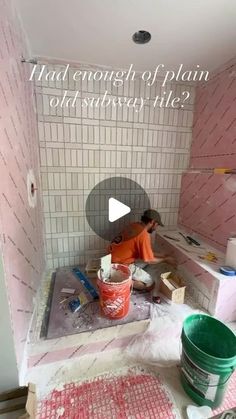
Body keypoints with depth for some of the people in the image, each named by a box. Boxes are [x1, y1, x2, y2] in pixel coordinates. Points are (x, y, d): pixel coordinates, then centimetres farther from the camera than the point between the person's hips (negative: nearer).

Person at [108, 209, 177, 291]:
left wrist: (162, 255, 16)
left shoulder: (135, 225, 5)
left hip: (117, 259, 9)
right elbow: (148, 260, -13)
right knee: (150, 284, 2)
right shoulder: (144, 235, -23)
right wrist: (165, 260, 3)